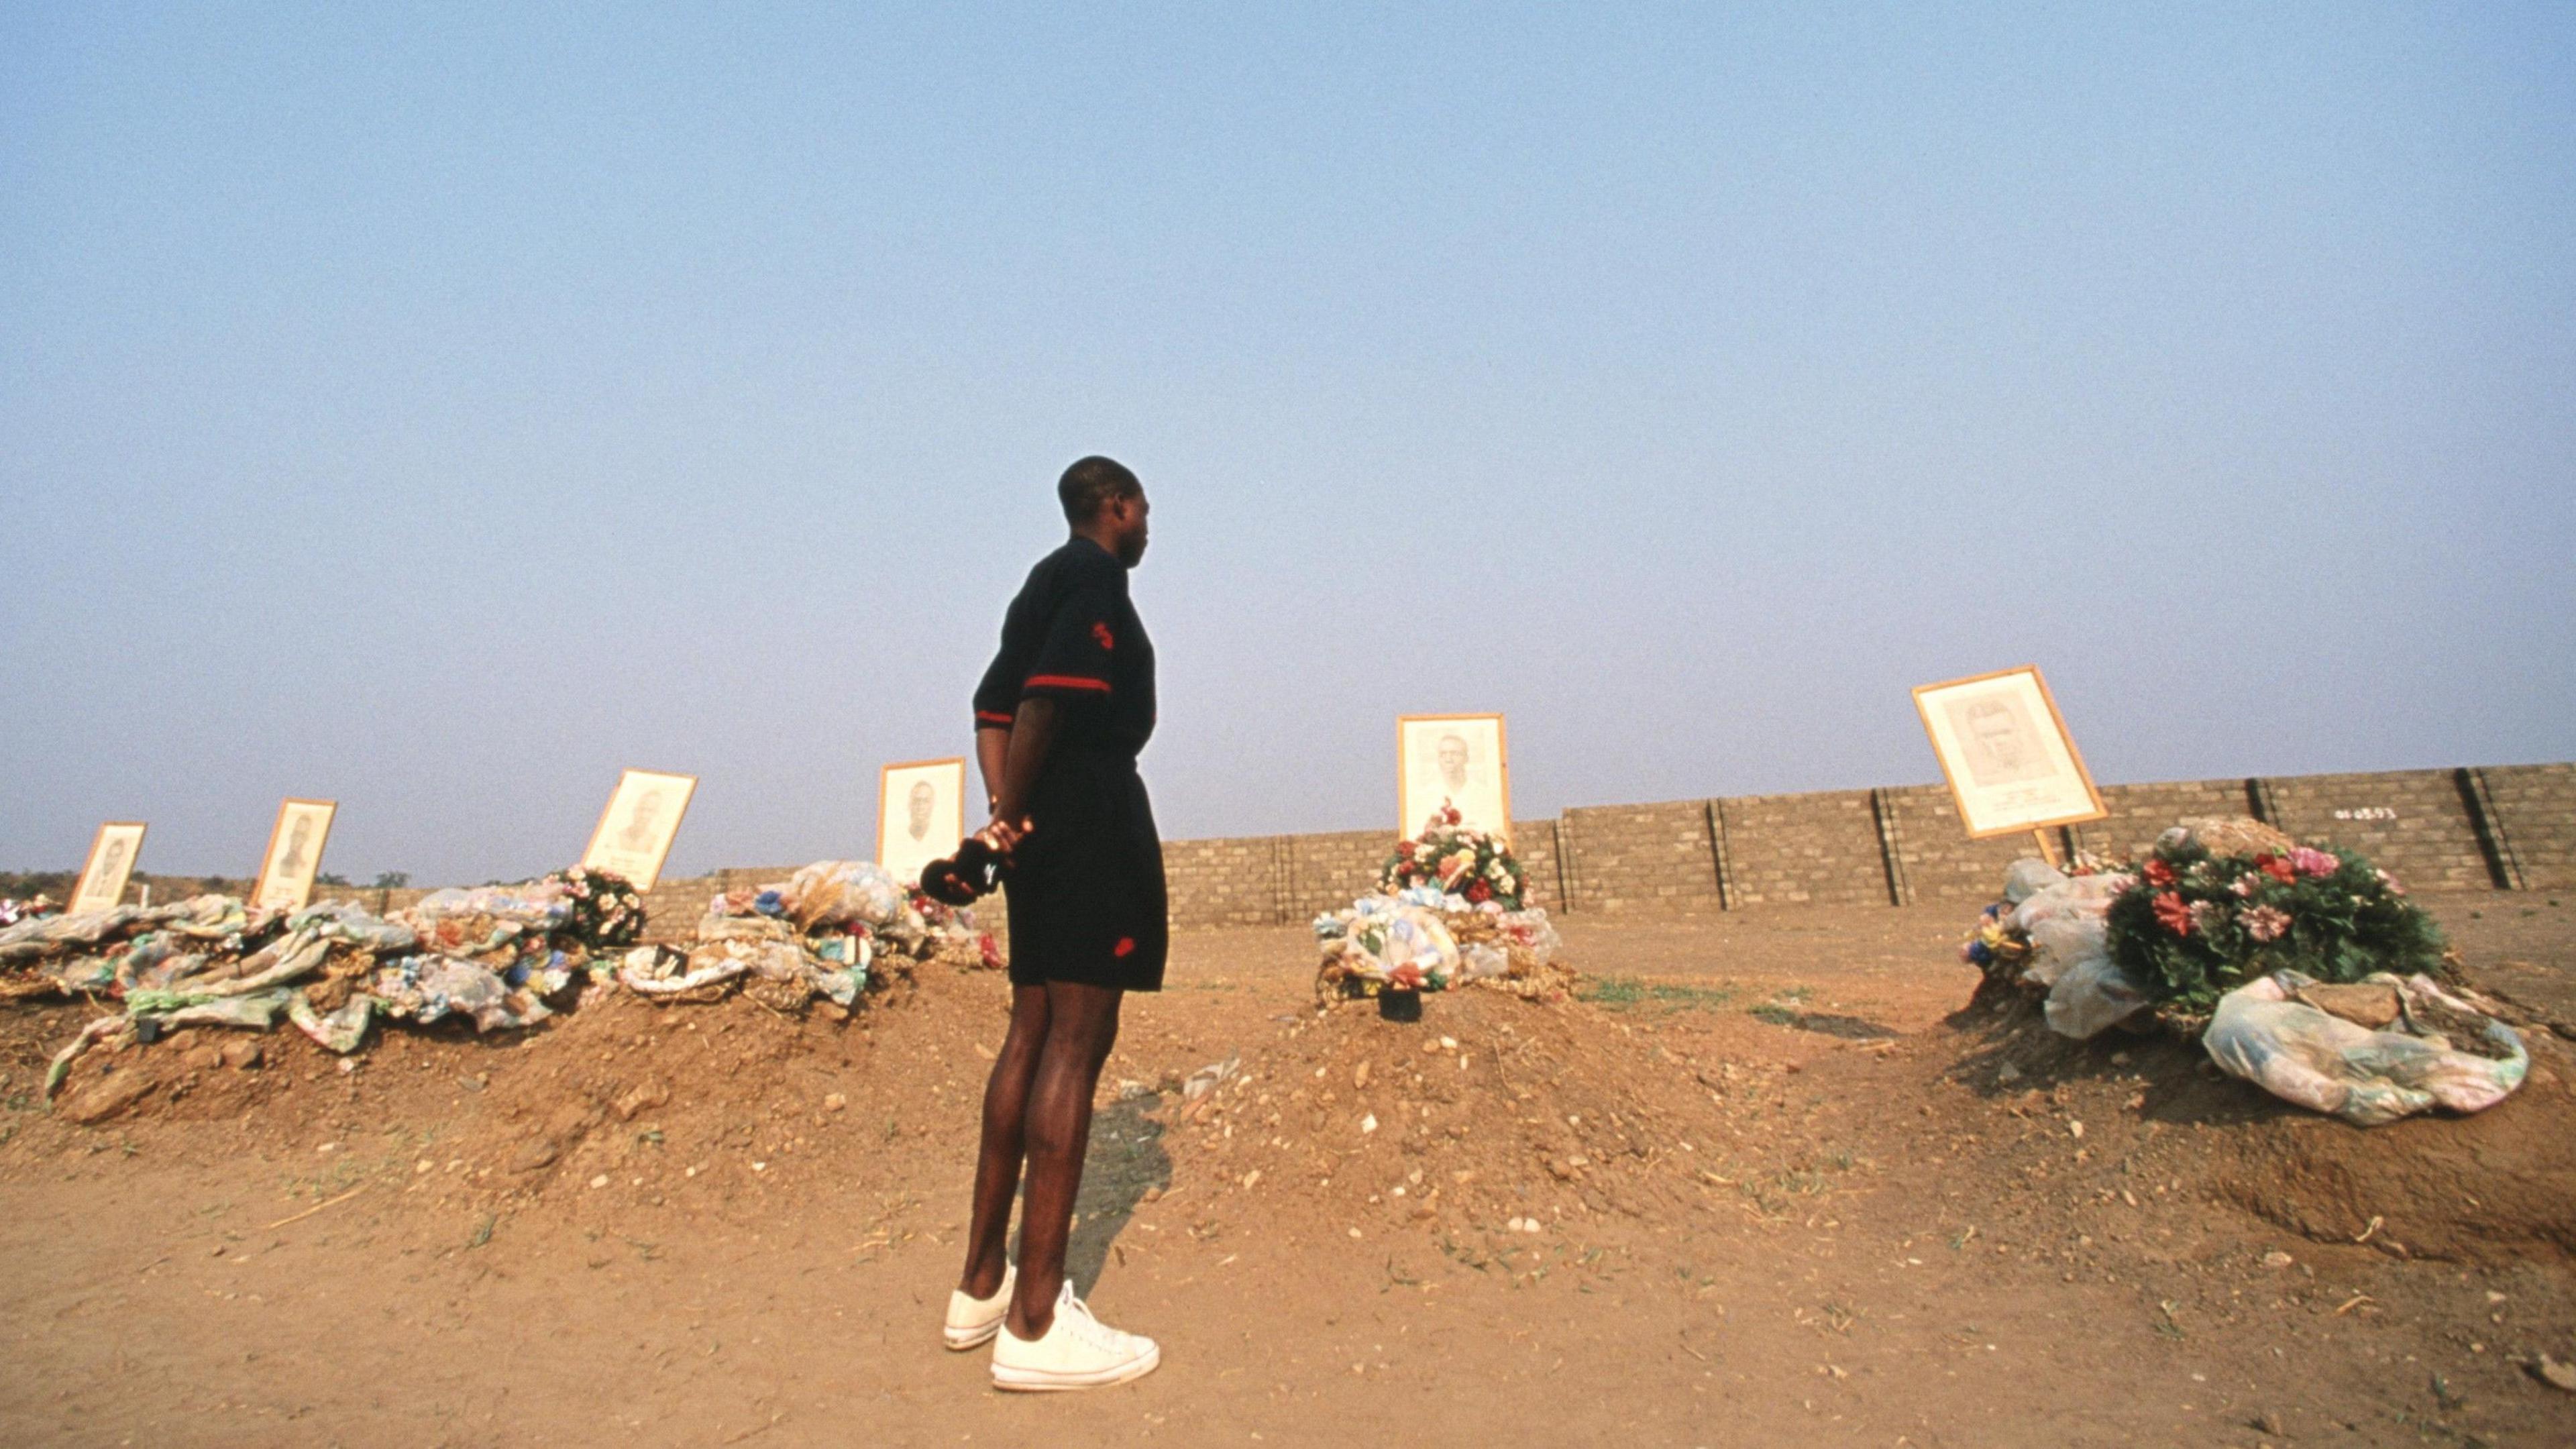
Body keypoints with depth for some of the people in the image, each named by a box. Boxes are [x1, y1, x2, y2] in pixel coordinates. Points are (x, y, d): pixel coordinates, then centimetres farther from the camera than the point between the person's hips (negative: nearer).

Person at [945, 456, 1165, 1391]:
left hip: (1046, 820, 10)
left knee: (1034, 1032, 11)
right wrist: (1018, 806, -11)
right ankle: (1035, 1323, -7)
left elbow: (994, 702, 15)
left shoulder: (1044, 582, 24)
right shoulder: (1095, 575, -4)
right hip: (1094, 807, -10)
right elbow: (1051, 691, -19)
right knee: (1076, 1039, -11)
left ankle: (982, 1284, 18)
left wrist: (1005, 805, 3)